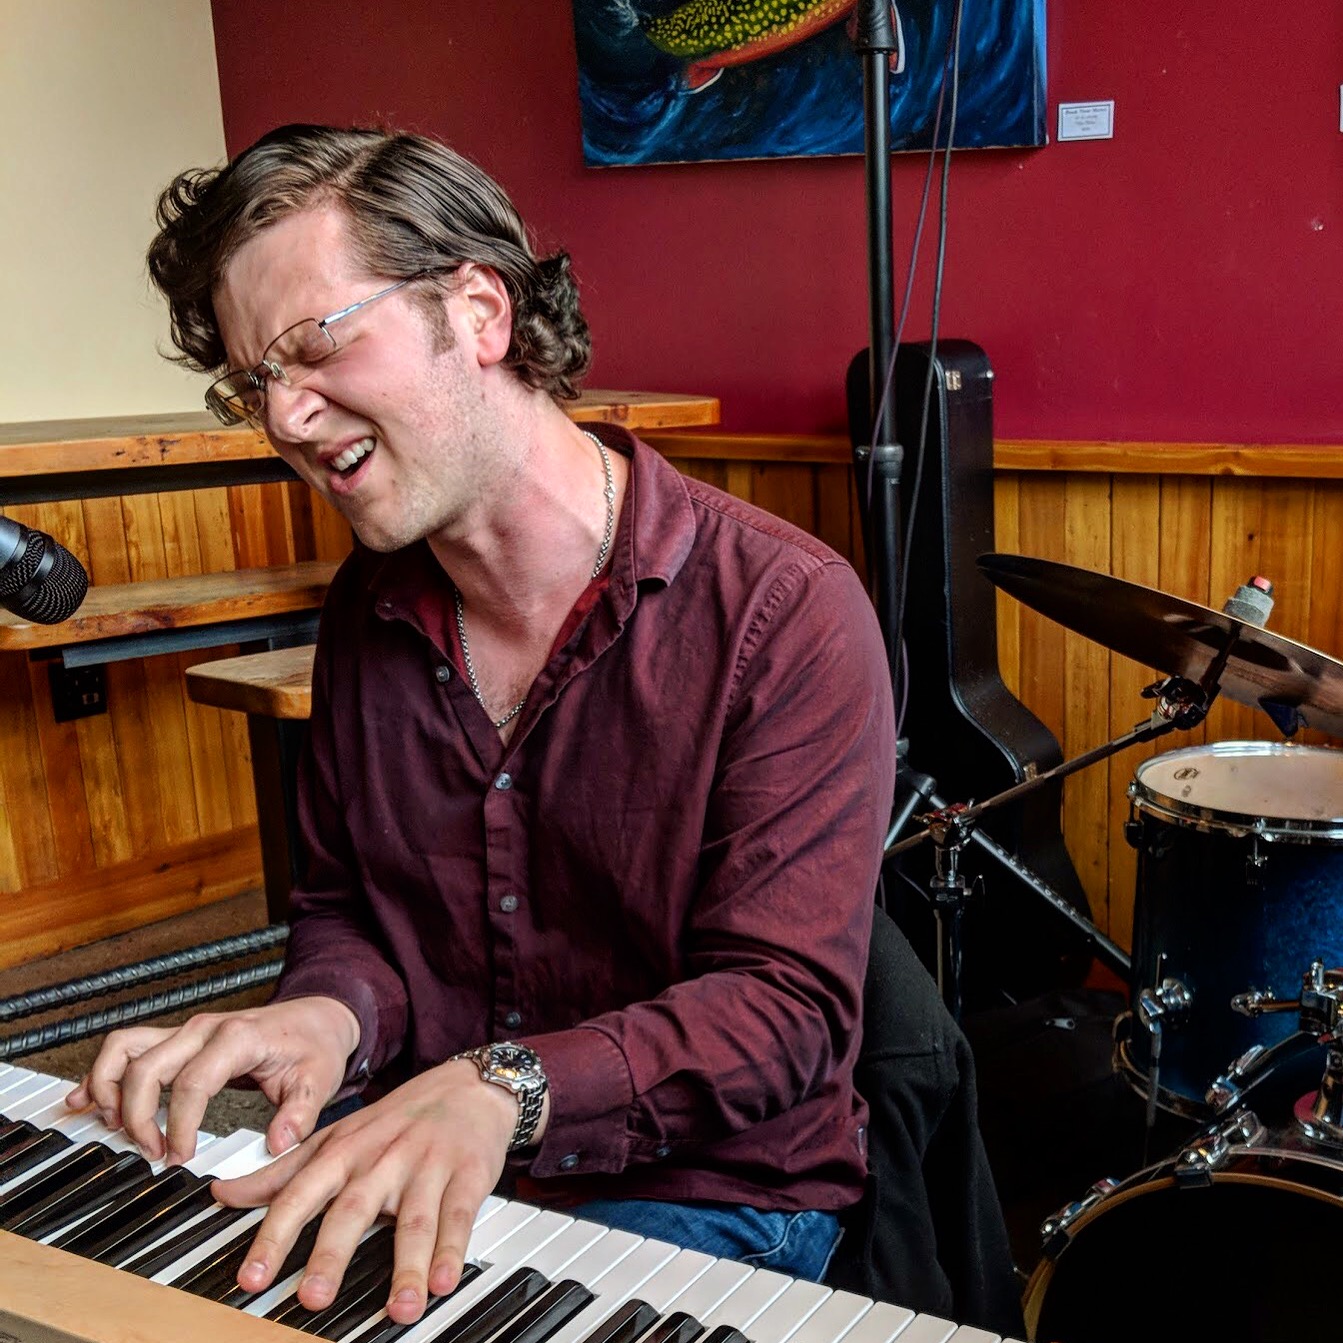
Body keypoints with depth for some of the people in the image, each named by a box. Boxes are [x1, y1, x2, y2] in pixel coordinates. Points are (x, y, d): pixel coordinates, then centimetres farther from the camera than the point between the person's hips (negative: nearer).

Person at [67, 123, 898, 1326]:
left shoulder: (786, 611, -17)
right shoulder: (369, 609, 4)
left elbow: (789, 1002, -20)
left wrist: (504, 1088, -35)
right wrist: (330, 1010, -11)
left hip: (701, 1192, -4)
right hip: (402, 1166, 5)